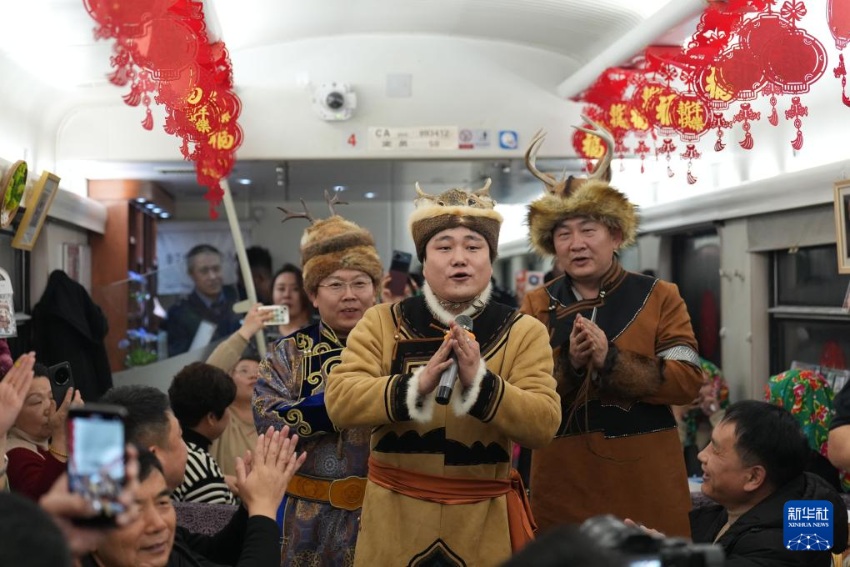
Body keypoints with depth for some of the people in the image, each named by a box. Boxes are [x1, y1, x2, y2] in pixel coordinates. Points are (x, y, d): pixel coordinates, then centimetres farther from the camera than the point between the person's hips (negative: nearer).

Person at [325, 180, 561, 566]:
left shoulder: (524, 332, -2)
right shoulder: (382, 323, 0)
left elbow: (543, 425, -12)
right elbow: (339, 402, -12)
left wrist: (479, 382, -27)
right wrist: (417, 384, -26)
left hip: (484, 519, 0)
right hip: (394, 514, 0)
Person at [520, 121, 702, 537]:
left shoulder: (660, 297, 3)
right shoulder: (536, 306, 6)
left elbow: (688, 382, -8)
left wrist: (611, 359, -19)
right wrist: (569, 362, -20)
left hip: (647, 481, 0)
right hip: (563, 484, 1)